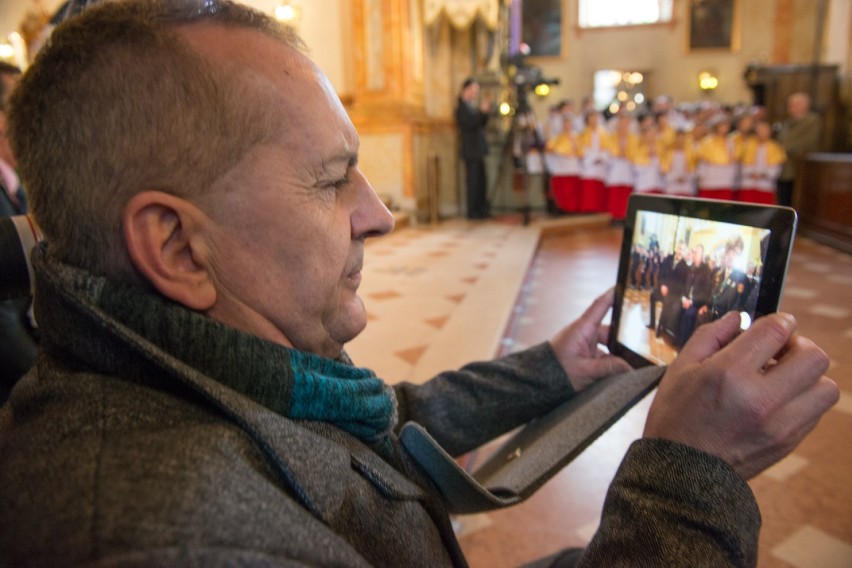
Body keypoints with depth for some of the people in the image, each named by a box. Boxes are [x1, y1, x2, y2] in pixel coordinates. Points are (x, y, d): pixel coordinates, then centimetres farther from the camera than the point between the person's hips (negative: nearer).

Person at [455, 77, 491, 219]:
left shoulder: (472, 106, 16)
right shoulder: (462, 107, -10)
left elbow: (482, 124, 17)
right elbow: (470, 124, -22)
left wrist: (485, 112, 2)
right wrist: (482, 111, -22)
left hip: (478, 150, 9)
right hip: (471, 150, -9)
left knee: (480, 181, 11)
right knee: (473, 181, -6)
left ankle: (481, 210, 18)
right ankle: (473, 212, 1)